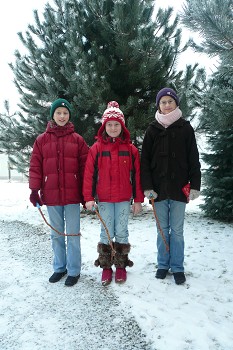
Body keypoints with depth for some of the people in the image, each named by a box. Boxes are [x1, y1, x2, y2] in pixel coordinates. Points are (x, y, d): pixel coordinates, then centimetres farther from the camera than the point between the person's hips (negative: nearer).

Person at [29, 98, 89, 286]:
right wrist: (34, 190, -3)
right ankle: (59, 268, 29)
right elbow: (35, 166, 3)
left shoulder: (77, 139, 2)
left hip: (72, 195, -1)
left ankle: (74, 271, 18)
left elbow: (85, 166, 1)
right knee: (56, 234, 14)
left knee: (73, 234, 5)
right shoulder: (42, 139, 4)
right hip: (51, 195, 2)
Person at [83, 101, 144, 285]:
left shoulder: (130, 149, 2)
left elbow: (136, 175, 3)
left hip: (124, 198, 0)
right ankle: (106, 267, 22)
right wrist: (89, 198, -8)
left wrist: (138, 199, 2)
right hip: (104, 199, 0)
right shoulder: (97, 147, 0)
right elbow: (90, 173, -2)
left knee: (122, 232, 9)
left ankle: (121, 266, 24)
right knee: (106, 233, 8)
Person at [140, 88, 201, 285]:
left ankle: (177, 267, 21)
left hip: (179, 188, -1)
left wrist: (195, 185, -4)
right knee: (162, 229, 11)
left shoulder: (185, 128, 3)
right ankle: (163, 265, 26)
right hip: (159, 188, 1)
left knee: (177, 230, 7)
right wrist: (147, 186, -6)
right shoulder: (153, 130, 5)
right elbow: (145, 160, 2)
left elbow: (194, 159, 2)